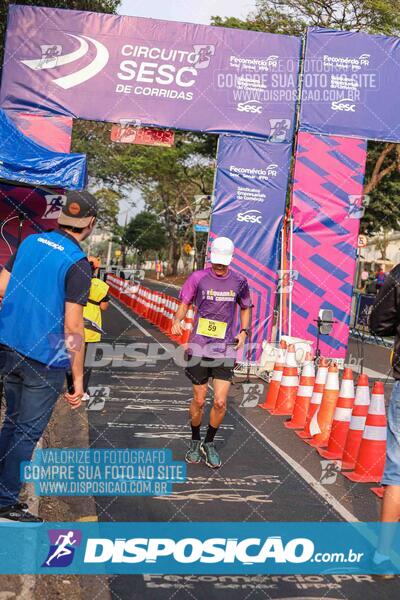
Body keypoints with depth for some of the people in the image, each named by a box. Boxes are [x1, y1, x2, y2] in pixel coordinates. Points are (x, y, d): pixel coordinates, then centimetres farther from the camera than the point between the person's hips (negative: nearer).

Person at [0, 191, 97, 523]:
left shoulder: (31, 241, 4)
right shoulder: (78, 264, -15)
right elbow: (73, 327, -17)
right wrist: (78, 378, -12)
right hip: (45, 359, -7)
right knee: (28, 432, 6)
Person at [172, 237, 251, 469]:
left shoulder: (239, 281, 3)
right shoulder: (198, 278, -2)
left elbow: (246, 308, 19)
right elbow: (185, 303, 7)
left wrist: (244, 331, 4)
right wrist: (177, 320, -13)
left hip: (225, 349, 1)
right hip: (199, 347, -1)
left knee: (220, 403, -4)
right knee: (199, 401, 7)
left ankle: (209, 443, 20)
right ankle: (195, 442, 31)